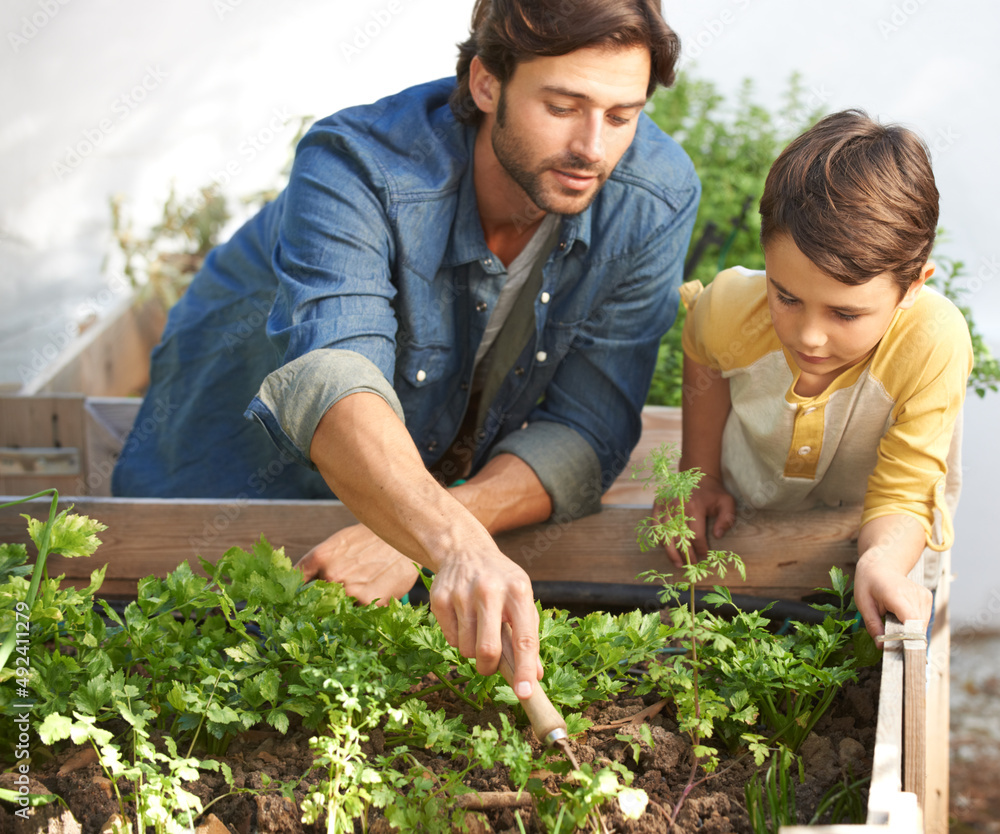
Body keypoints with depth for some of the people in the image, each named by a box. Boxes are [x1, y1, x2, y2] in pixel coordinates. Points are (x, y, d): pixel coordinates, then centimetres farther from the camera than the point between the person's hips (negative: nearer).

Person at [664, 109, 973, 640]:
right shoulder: (730, 308, -24)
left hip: (861, 536, -1)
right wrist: (698, 475, 0)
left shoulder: (934, 344, -33)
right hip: (743, 520, 2)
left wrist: (881, 562, -48)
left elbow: (901, 497, -26)